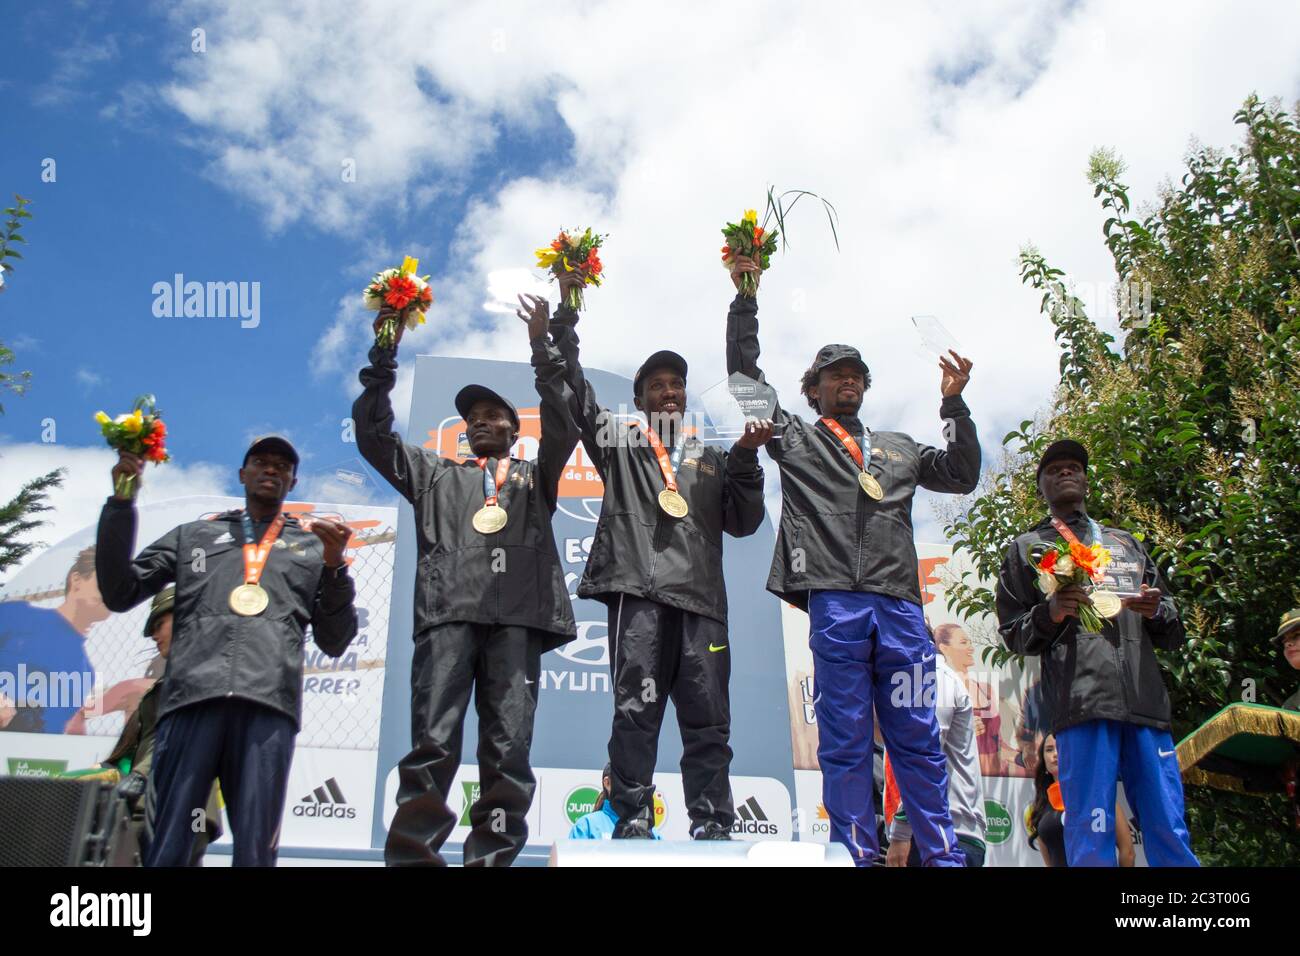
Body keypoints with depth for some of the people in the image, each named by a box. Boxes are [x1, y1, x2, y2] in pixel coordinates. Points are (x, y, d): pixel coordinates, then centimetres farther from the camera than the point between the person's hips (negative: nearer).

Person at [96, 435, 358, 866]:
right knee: (163, 848, -5)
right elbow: (120, 593, 17)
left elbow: (334, 642, 18)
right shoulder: (193, 534, 26)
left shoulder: (313, 545, 24)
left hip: (269, 703, 0)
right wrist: (122, 502, 11)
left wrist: (335, 567, 2)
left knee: (255, 850, -5)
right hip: (192, 697, 1)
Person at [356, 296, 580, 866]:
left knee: (508, 750, -9)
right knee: (432, 743, -13)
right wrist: (383, 357, 15)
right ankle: (412, 857, -15)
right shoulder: (434, 473, 31)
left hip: (517, 617, 0)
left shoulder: (534, 477, 28)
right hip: (447, 611, 0)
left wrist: (543, 351, 4)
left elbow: (562, 431, 11)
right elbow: (373, 435, 22)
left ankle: (491, 859, -10)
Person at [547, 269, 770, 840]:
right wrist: (566, 313, 5)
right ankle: (632, 823, -4)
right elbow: (572, 390, 10)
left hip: (701, 598, 3)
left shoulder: (710, 458, 26)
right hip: (638, 591, -2)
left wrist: (745, 460, 5)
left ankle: (712, 829, 1)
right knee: (636, 711, -9)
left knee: (708, 719, -2)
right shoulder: (619, 443, 20)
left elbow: (743, 522, 17)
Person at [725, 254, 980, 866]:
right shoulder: (795, 437, 18)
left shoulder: (898, 448, 28)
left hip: (899, 602, 3)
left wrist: (954, 405, 15)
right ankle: (856, 857, 4)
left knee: (918, 740, 3)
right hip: (834, 600, -3)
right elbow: (744, 372, 12)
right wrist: (745, 299, 9)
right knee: (844, 742, -1)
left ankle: (943, 857, 9)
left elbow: (961, 476, 24)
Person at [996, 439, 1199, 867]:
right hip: (1080, 701, -3)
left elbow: (1173, 635, 24)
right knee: (1091, 836, -8)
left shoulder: (1126, 543, 27)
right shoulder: (1027, 548, 20)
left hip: (1144, 701, 3)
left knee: (1171, 836, -1)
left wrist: (1157, 610, 0)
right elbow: (1012, 633, 12)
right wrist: (1050, 613, -8)